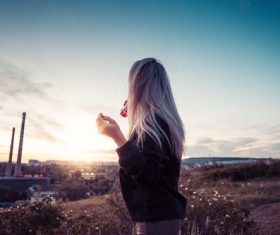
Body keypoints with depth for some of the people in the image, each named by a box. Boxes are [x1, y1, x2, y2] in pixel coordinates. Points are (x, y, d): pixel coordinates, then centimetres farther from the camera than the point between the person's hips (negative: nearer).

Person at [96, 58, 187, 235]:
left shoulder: (151, 120, -20)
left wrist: (117, 136, -36)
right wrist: (134, 118, 22)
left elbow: (148, 173, -27)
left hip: (156, 216, -10)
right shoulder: (164, 118, 9)